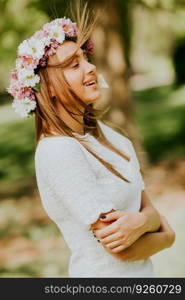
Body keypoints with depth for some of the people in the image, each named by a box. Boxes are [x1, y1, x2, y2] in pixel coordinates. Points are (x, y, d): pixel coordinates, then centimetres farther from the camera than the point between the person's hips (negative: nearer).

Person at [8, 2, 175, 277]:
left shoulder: (109, 136, 4)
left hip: (143, 275, 7)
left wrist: (142, 222, -19)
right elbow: (123, 251, -23)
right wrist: (164, 236, -6)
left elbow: (149, 208, 1)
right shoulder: (58, 152, -21)